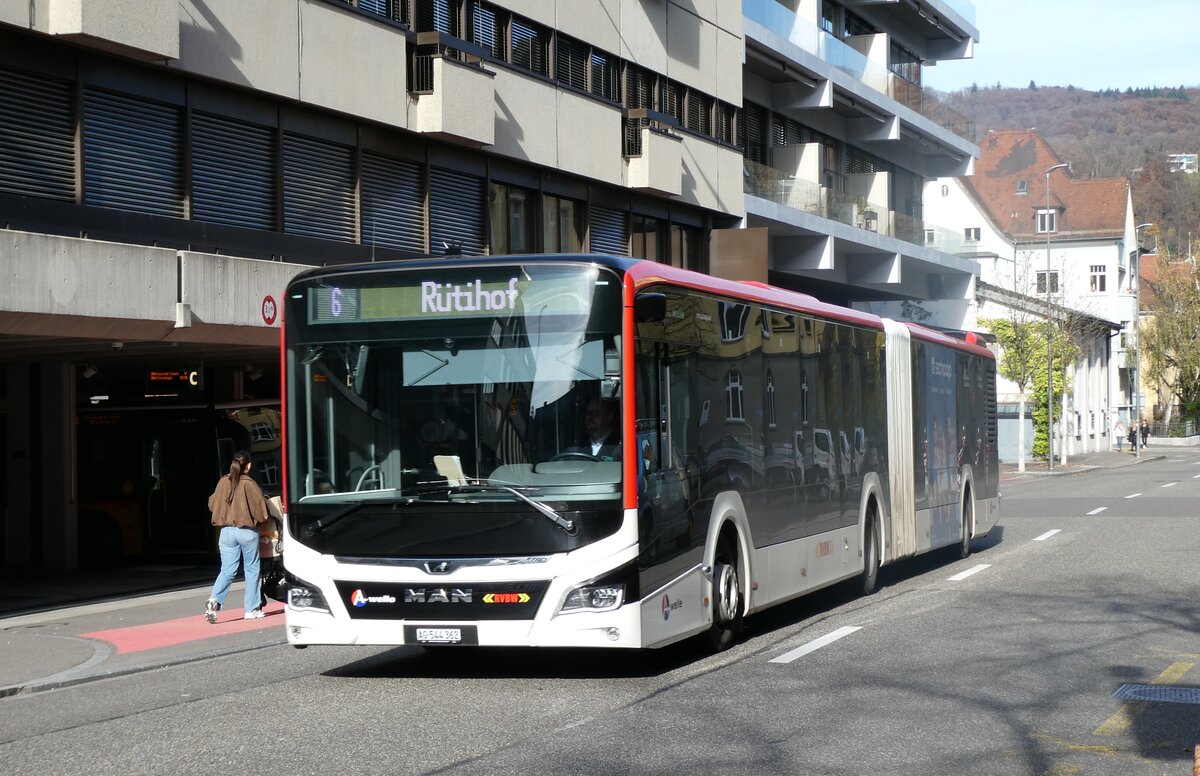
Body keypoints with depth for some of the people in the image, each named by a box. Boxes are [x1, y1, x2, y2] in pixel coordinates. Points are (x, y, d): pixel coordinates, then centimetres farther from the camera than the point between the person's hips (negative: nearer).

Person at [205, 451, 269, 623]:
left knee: (227, 570, 6)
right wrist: (261, 518, 13)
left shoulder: (223, 482, 1)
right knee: (251, 570, 10)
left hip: (227, 530, 3)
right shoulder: (249, 484, -11)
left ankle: (214, 600, -17)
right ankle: (252, 609, 12)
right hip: (247, 532, -3)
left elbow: (212, 504, 11)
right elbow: (260, 508, -9)